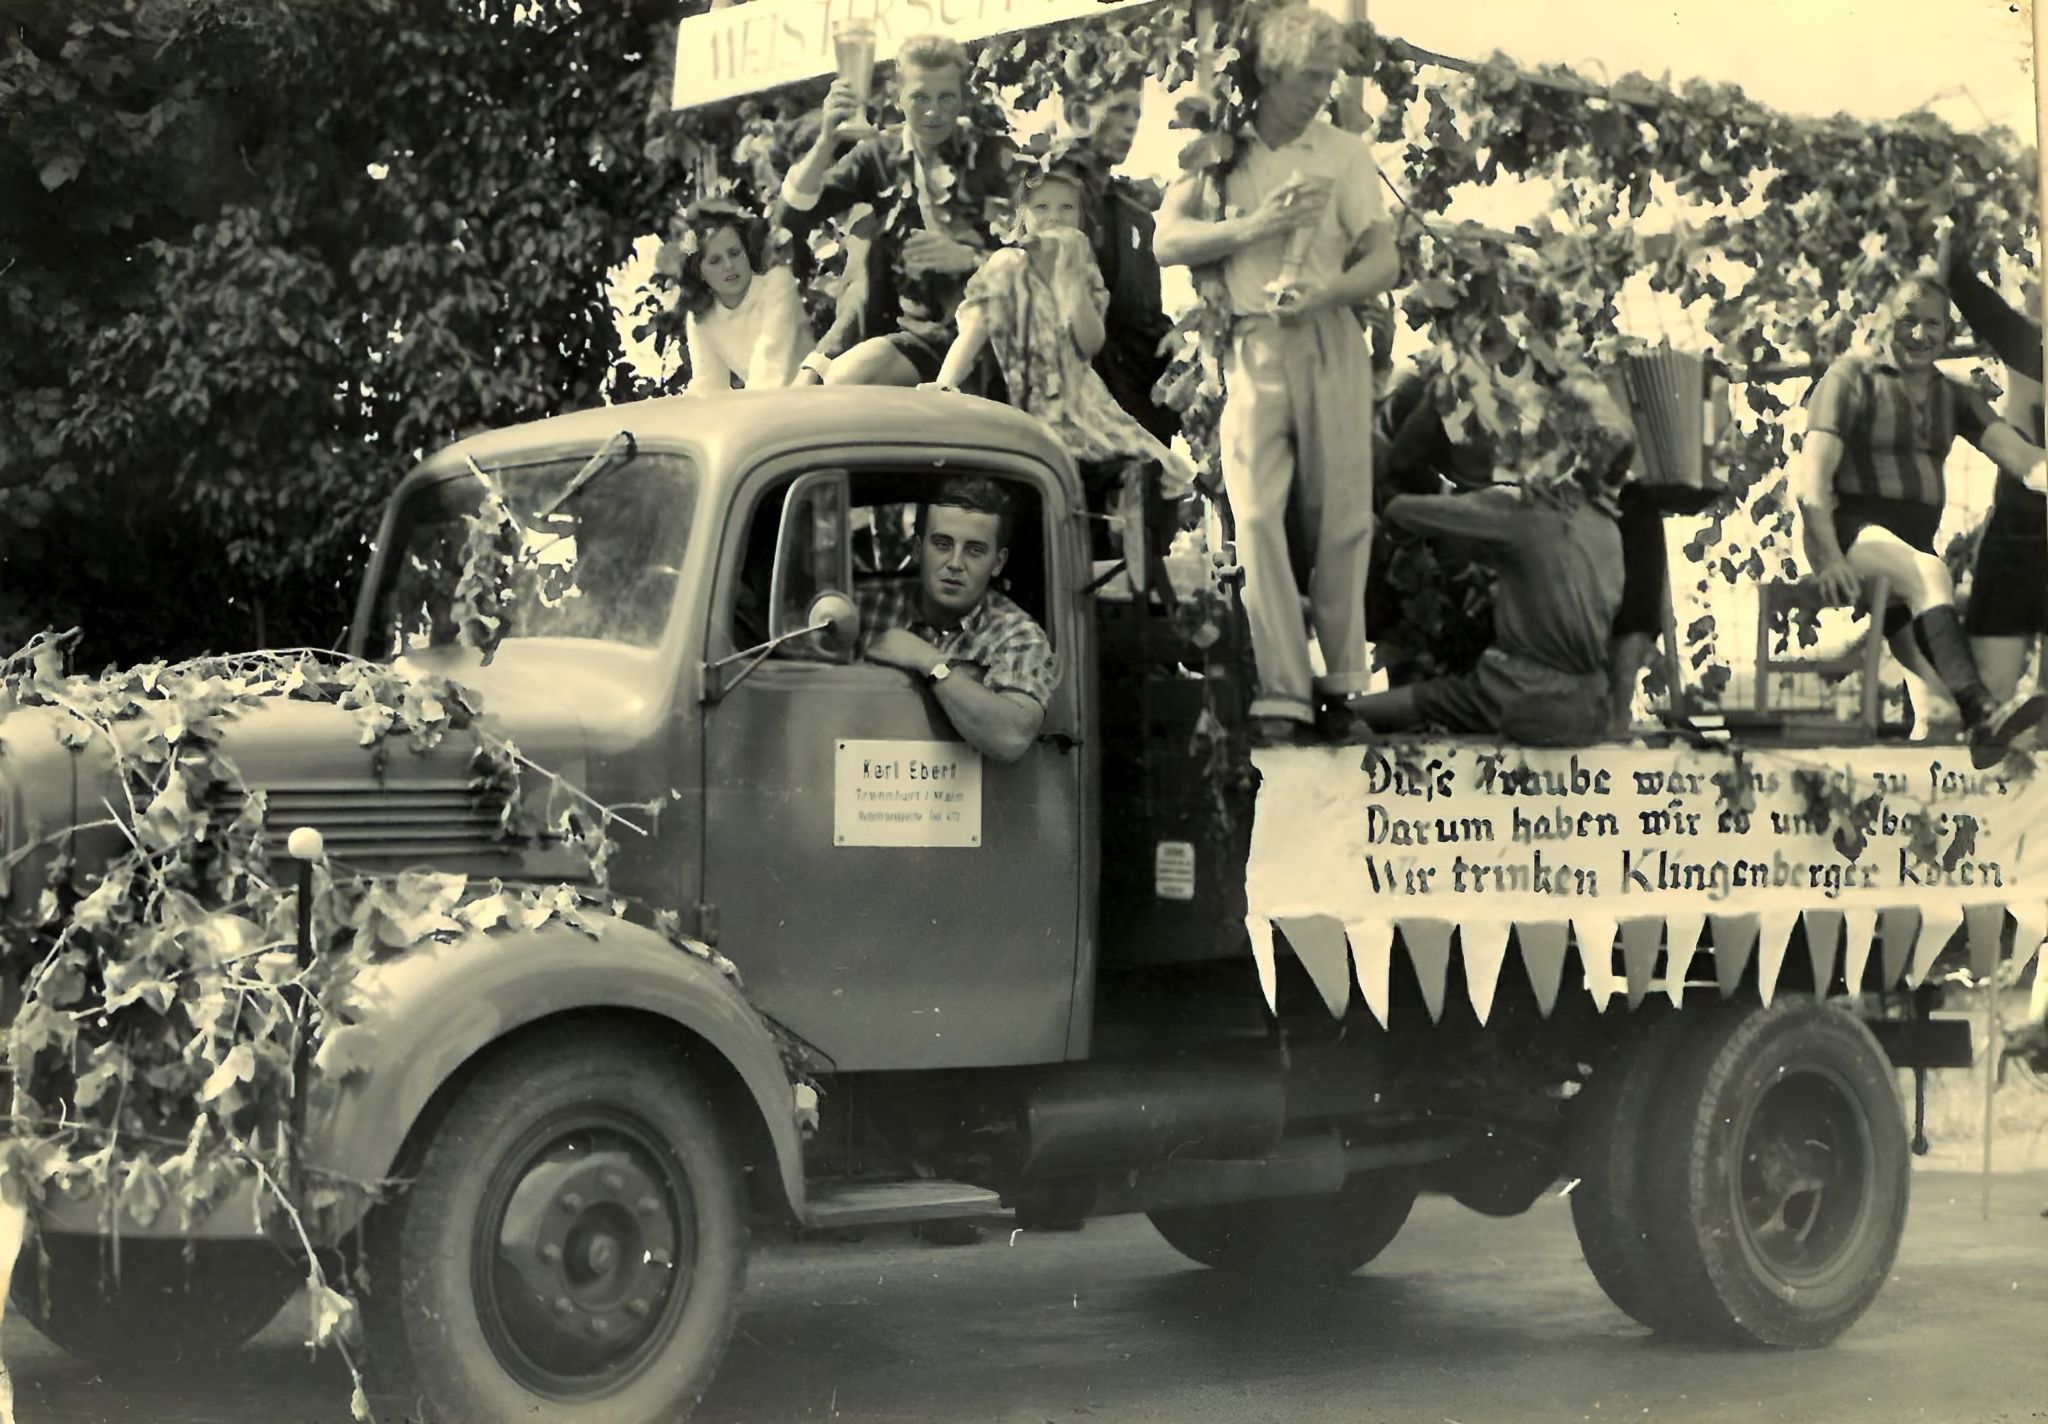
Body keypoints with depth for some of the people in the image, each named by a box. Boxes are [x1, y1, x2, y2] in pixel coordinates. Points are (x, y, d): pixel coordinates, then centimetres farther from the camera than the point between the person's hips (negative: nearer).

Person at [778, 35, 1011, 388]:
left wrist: (969, 258, -18)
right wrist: (826, 141, -11)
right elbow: (796, 216, 2)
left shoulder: (995, 157, 4)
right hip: (913, 330, 2)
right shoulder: (880, 155, 11)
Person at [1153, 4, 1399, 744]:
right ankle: (1281, 693, -12)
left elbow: (1384, 259, 4)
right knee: (1257, 516, -11)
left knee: (1342, 515, 1)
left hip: (1331, 343, 1)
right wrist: (1258, 225, -12)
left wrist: (1322, 296, -14)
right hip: (1250, 346, -1)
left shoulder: (1346, 153, 10)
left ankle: (1341, 683, 11)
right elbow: (1168, 241, -2)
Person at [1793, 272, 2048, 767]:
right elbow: (1813, 472, -8)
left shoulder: (1954, 397, 21)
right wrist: (1827, 553, -24)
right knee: (1928, 574, -35)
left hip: (1917, 537, 7)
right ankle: (1982, 715, -55)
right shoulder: (1850, 378, 5)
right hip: (1855, 531, -7)